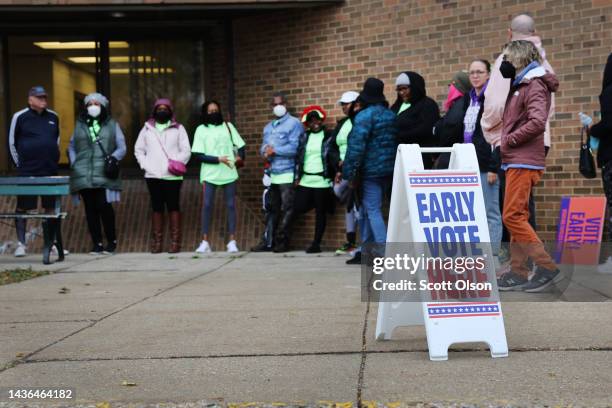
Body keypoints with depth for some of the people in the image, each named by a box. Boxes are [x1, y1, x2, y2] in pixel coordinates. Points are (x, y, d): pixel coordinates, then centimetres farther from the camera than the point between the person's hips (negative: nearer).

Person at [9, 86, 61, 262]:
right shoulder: (20, 117, -3)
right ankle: (21, 243, 8)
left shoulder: (53, 117, 9)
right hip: (27, 172, -4)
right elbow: (12, 142, 4)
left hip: (51, 171, 4)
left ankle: (51, 244, 15)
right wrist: (20, 163, 4)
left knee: (52, 208, 6)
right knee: (22, 207, 0)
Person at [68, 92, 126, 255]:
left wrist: (114, 157, -11)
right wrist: (74, 164, 6)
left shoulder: (112, 125, 10)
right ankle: (97, 243, 10)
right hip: (84, 175, 3)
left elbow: (122, 148, 8)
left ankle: (111, 241, 4)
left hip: (104, 174, -3)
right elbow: (71, 147, 20)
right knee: (90, 208, 3)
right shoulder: (79, 125, 16)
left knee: (104, 205, -12)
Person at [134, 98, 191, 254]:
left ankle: (175, 242, 2)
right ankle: (156, 242, 8)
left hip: (172, 176, -2)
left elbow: (186, 151, 1)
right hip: (153, 176, 2)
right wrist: (145, 165, -1)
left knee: (173, 207, 0)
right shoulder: (147, 128, 13)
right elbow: (138, 149, 13)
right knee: (157, 208, 6)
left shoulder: (178, 128, 6)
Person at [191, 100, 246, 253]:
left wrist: (240, 156, -12)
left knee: (231, 205, 1)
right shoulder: (201, 129, 3)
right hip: (209, 174, -2)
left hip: (229, 173, 2)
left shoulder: (227, 126, 10)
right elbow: (197, 154, -5)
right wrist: (218, 159, -14)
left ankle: (232, 241, 6)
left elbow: (240, 145, 9)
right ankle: (204, 242, -2)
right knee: (207, 205, -6)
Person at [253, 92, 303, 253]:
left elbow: (294, 148, -15)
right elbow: (263, 147, 17)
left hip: (287, 173, -7)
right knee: (273, 209, 11)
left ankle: (282, 241, 1)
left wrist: (275, 150, -8)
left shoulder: (294, 123, -4)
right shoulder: (268, 127, 22)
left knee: (286, 209, -4)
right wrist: (266, 152, -6)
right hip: (272, 174, 7)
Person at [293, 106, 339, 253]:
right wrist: (297, 177, 6)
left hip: (322, 181, -3)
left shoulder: (329, 136, 2)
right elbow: (298, 157, 12)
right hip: (305, 180, 3)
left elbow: (335, 157, -2)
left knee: (320, 213, 2)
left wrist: (337, 172, -13)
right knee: (298, 209, -3)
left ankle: (316, 244, 7)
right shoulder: (304, 137, 13)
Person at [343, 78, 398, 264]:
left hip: (371, 171, -8)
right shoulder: (391, 115, 11)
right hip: (389, 170, 8)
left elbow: (356, 146, -16)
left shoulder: (364, 116, -11)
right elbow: (396, 142, 13)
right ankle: (366, 251, 20)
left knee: (373, 211, -7)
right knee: (366, 210, 16)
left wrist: (349, 172, -13)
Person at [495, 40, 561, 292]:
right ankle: (518, 273, 13)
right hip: (515, 161, 10)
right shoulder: (520, 85, 19)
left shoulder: (534, 85, -10)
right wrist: (507, 142, 7)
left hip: (524, 162, -10)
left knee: (512, 217, -12)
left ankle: (547, 268, -9)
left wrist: (509, 139, -15)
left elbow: (538, 122, -24)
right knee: (517, 217, 9)